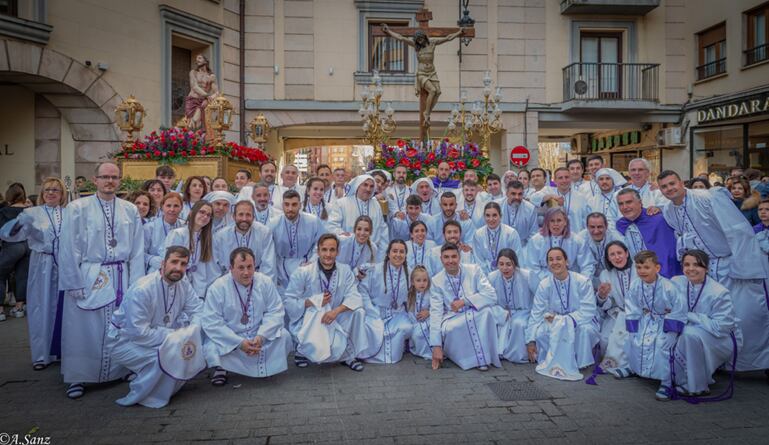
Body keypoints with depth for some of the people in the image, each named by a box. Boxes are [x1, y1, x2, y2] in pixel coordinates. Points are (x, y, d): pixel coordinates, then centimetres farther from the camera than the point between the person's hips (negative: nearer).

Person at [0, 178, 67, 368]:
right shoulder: (32, 213, 0)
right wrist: (20, 222, -29)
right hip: (42, 267, -1)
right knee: (42, 309, 6)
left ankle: (63, 350, 23)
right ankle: (41, 355, 17)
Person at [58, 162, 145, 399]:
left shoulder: (130, 210, 5)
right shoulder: (77, 208, -2)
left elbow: (137, 249, 5)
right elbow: (68, 249, -3)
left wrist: (135, 283, 0)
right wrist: (75, 284, -7)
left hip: (121, 277, 2)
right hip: (89, 277, -2)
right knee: (85, 328, 5)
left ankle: (121, 370, 25)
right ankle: (78, 377, 20)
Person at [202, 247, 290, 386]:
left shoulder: (265, 282, -7)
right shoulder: (217, 288, -15)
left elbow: (275, 312, -8)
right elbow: (211, 322, -18)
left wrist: (261, 336, -24)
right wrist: (239, 342, -25)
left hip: (259, 336, 2)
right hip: (228, 340, -2)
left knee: (283, 336, -22)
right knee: (212, 347, -31)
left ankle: (266, 366, 8)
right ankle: (220, 368, 7)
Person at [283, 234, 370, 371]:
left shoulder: (345, 270, -2)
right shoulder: (303, 272, -11)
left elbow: (354, 297, -11)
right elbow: (288, 301, -10)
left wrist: (336, 311, -28)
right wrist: (314, 302, -21)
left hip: (334, 321, 4)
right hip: (308, 321, -4)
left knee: (359, 312, -20)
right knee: (320, 351, -30)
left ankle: (350, 355, 1)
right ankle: (302, 350, 9)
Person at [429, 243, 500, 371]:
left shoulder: (474, 270, -5)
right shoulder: (437, 280, -4)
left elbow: (491, 296, -12)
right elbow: (435, 312, -10)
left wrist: (465, 301, -21)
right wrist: (436, 346, -17)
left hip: (476, 318, 1)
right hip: (453, 321, -1)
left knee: (486, 310, -31)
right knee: (447, 328, -35)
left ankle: (483, 357, -20)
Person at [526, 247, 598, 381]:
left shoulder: (582, 281, -15)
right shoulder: (544, 285, -8)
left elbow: (588, 311, -20)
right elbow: (536, 313, -7)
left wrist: (562, 319, -28)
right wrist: (531, 340, -15)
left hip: (579, 323, -1)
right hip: (554, 327, 2)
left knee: (586, 329, -35)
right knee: (540, 332, -28)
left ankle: (580, 361, -8)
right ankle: (552, 361, -2)